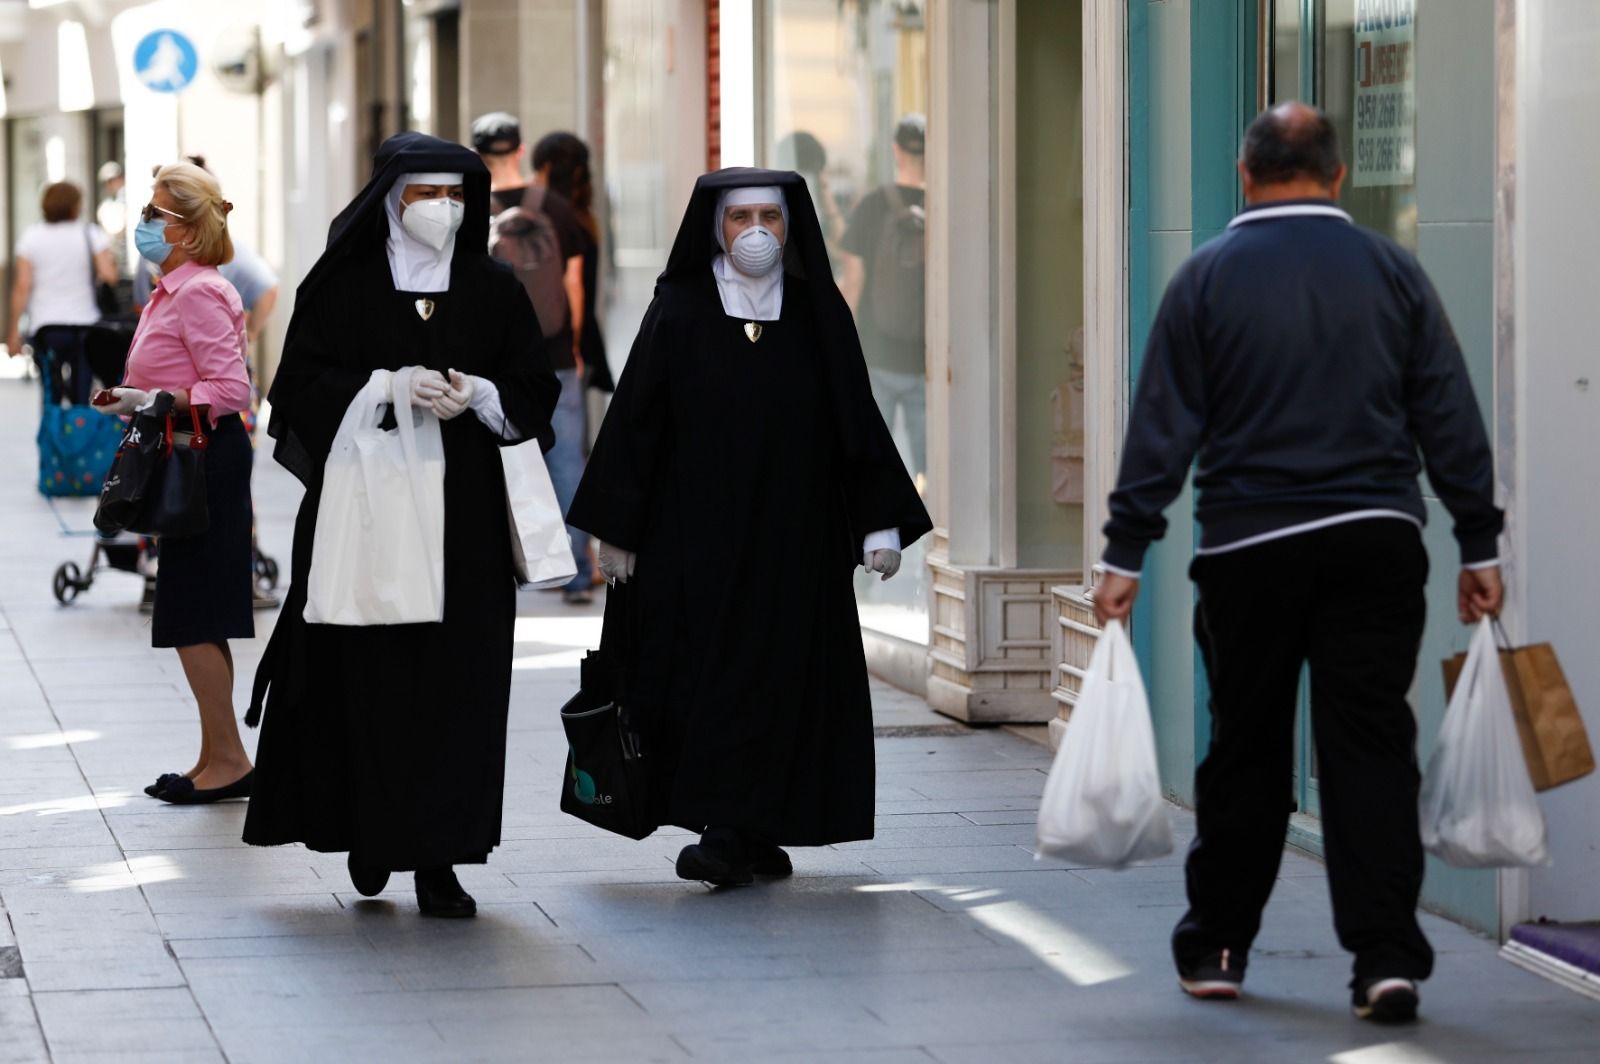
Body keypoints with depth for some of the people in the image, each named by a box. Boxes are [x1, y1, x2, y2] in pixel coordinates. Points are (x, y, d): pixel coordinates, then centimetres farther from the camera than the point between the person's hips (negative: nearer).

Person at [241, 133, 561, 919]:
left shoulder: (494, 293, 9)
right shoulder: (340, 286, 3)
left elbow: (534, 395, 7)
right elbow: (300, 383, -5)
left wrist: (477, 395, -13)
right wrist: (390, 389, -18)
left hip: (464, 515, 2)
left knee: (457, 683, -4)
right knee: (367, 676, -2)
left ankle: (439, 858, -1)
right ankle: (371, 831, 17)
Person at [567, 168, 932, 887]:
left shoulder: (819, 314, 5)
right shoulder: (679, 312, 0)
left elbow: (858, 421, 5)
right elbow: (637, 419, 1)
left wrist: (881, 523, -1)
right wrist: (617, 530, -2)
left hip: (793, 534, 1)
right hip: (697, 528, -1)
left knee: (781, 678, -2)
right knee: (710, 671, -5)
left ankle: (752, 833, 2)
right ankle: (731, 831, -1)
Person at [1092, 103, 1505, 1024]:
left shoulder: (1208, 277, 0)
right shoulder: (1391, 270, 4)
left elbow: (1163, 426, -2)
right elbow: (1451, 418, 4)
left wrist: (1127, 554, 0)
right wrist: (1479, 545, 8)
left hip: (1248, 549, 0)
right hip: (1377, 537, 0)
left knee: (1247, 750, 11)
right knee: (1372, 747, 0)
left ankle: (1217, 949, 19)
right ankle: (1387, 957, -8)